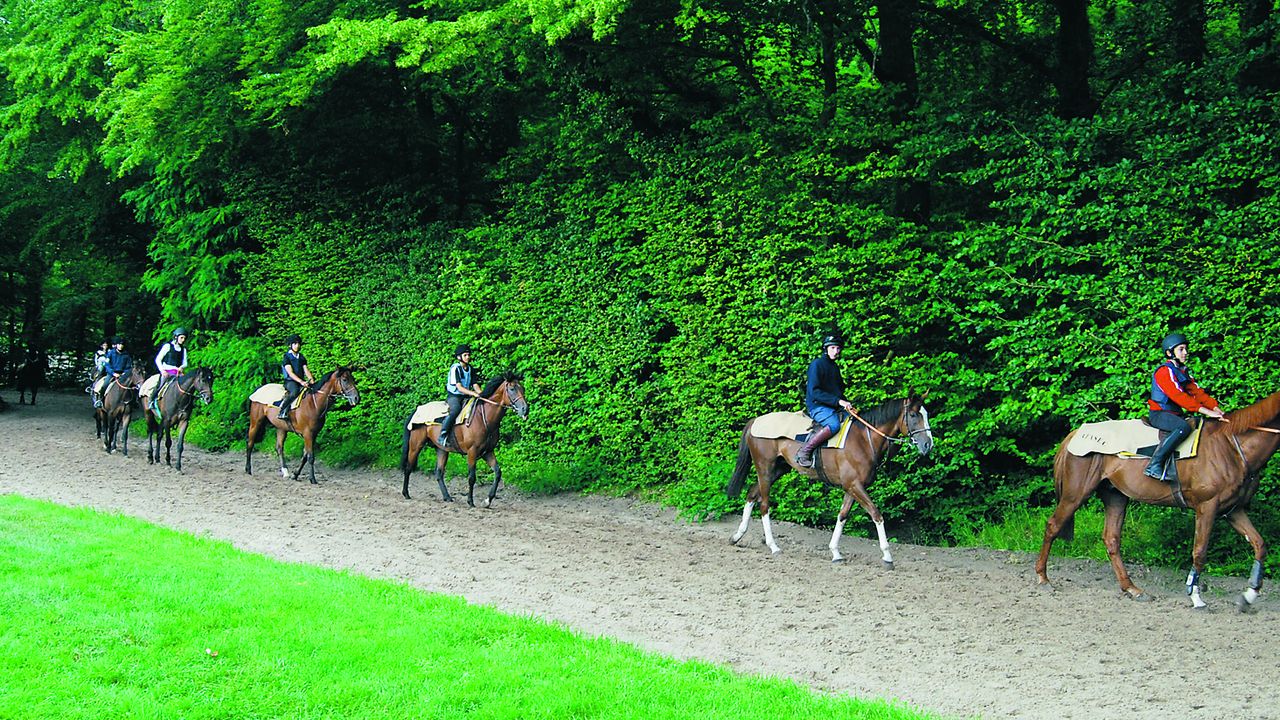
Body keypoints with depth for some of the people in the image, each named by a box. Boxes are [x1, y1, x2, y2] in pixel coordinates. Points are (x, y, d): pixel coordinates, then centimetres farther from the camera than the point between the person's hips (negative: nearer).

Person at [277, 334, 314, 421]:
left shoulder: (302, 357, 18)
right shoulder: (287, 357, -2)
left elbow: (306, 370, 10)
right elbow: (290, 373, -12)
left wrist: (311, 380, -10)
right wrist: (301, 382, -25)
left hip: (302, 381, 6)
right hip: (290, 381, -6)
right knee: (295, 391, -39)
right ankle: (282, 411, -39)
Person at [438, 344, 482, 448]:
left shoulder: (470, 369, 12)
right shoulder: (455, 369, -10)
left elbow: (475, 385, 9)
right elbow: (459, 388, -18)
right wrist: (473, 393, -30)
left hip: (465, 397, 7)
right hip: (453, 396, -7)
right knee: (455, 409, -35)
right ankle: (442, 436, -36)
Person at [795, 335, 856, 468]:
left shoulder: (835, 367, 19)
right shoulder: (817, 364, -7)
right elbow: (814, 392, -17)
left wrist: (847, 404, 6)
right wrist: (837, 401, -22)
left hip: (835, 407, 9)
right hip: (817, 406, -9)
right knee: (834, 424, -35)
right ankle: (803, 452, -30)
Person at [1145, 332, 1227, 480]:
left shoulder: (1183, 371, 18)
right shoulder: (1164, 371, -13)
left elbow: (1196, 392, 11)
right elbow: (1179, 396, -22)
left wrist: (1216, 409, -5)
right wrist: (1207, 412, -27)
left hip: (1175, 414, 9)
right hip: (1159, 414, -9)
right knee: (1184, 427, -36)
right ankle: (1154, 465, -38)